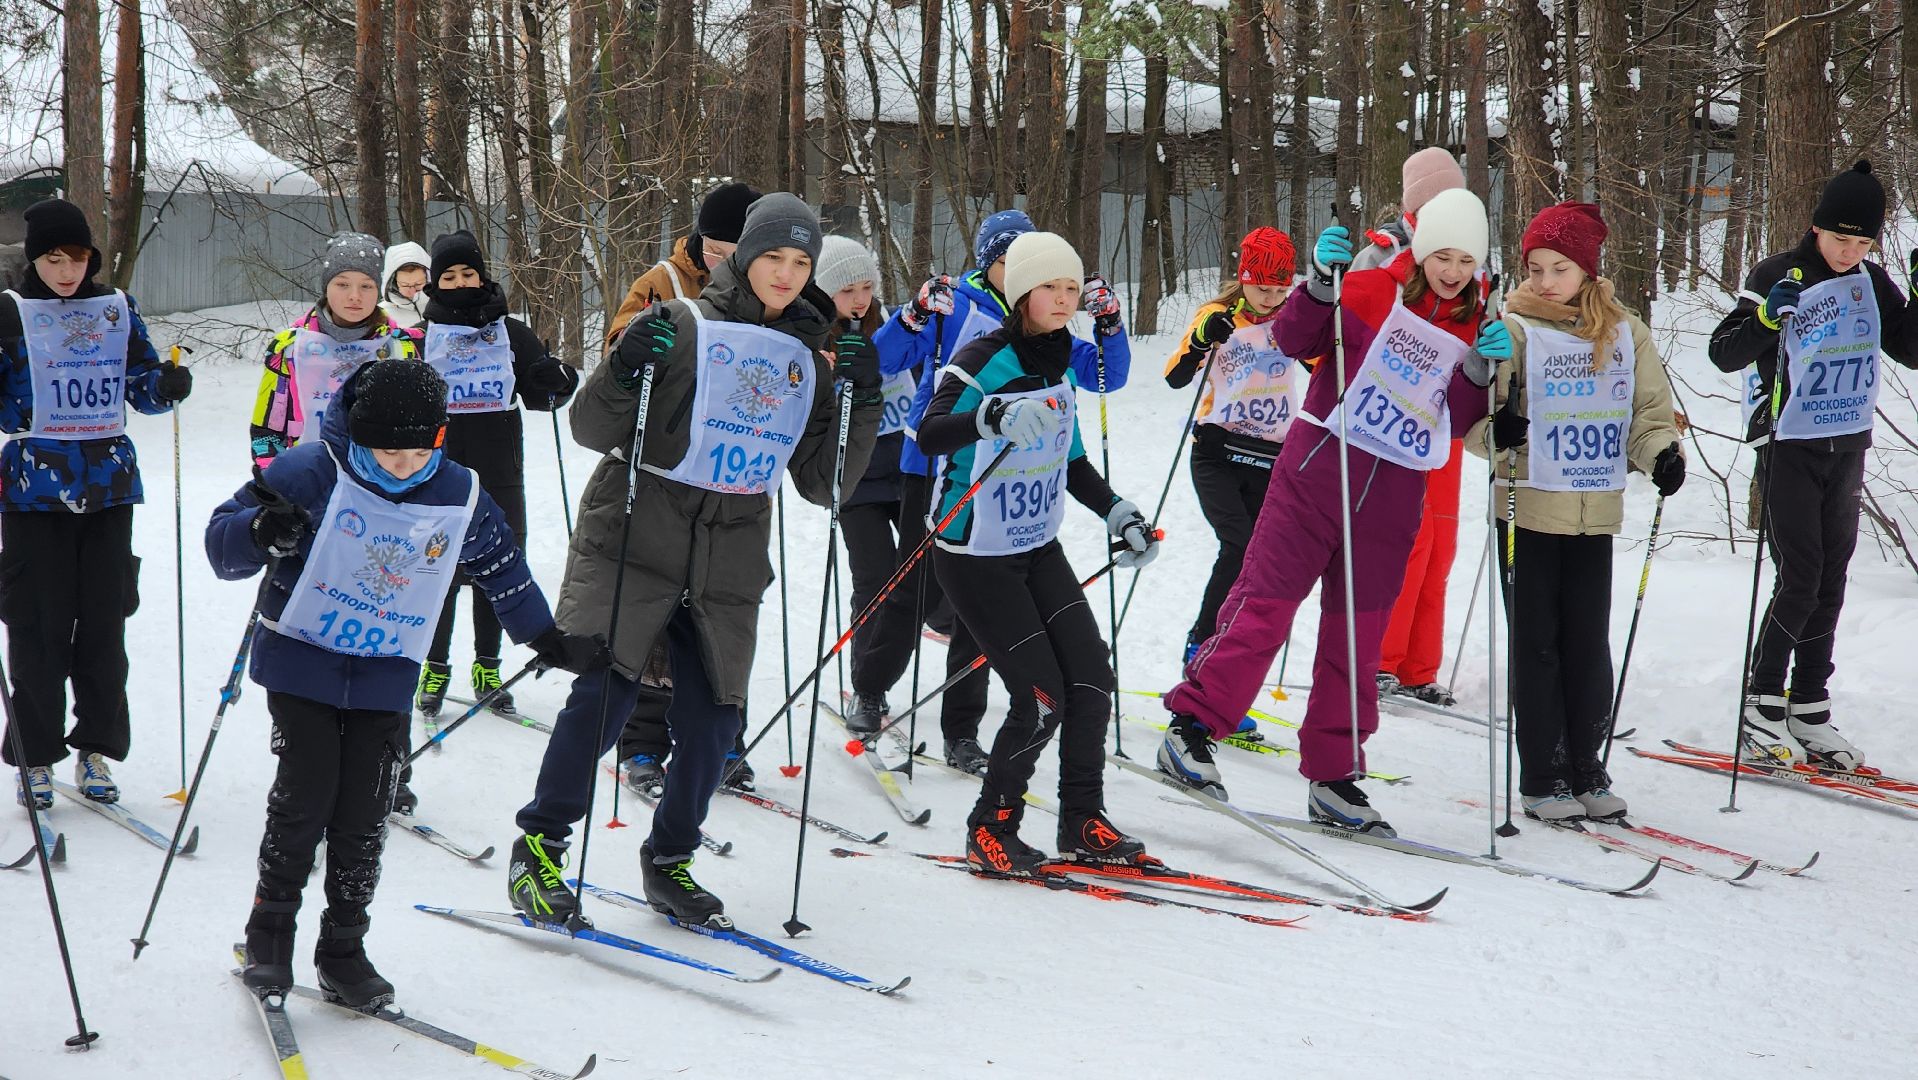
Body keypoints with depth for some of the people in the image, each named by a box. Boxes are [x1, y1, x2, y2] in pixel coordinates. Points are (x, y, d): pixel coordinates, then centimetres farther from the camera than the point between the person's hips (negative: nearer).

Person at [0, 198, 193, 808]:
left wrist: (168, 385, -9)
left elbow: (142, 386, 12)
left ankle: (96, 750, 16)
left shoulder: (117, 310, 8)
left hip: (108, 487, 3)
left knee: (104, 624, 5)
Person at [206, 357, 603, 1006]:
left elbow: (501, 567, 17)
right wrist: (261, 535, -33)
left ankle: (343, 950, 13)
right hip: (302, 662, -3)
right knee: (306, 793, -11)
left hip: (385, 680, 3)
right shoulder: (312, 473, -13)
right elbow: (223, 540, -10)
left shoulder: (459, 497, -2)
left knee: (365, 816, 0)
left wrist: (548, 639, 24)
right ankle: (269, 933, 8)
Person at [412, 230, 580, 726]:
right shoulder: (421, 338, 5)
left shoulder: (512, 333, 7)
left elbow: (539, 395, 9)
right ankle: (435, 668, 13)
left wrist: (557, 384, -11)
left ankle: (487, 667, 19)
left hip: (499, 473, 1)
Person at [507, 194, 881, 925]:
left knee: (712, 720, 2)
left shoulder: (808, 361, 13)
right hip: (635, 545, -4)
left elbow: (822, 483, 12)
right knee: (603, 692, -14)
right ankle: (539, 845, -1)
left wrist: (861, 406, 0)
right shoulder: (683, 327, -2)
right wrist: (626, 370, -22)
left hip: (729, 567, 5)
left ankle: (669, 862, 21)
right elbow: (592, 430, -3)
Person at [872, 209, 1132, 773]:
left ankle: (962, 736, 11)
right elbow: (883, 360, -11)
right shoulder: (952, 306, -4)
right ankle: (870, 691, 30)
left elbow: (1106, 376, 9)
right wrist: (916, 312, -27)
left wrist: (1108, 321, -7)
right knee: (918, 592, 3)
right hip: (933, 468, -3)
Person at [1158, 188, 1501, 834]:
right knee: (1265, 603, -8)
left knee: (1357, 639, 8)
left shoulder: (1475, 328, 8)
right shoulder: (1371, 292, -4)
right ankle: (1191, 729, 0)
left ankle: (1332, 778, 15)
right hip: (1321, 467, -4)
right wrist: (1320, 282, -24)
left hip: (1395, 496, 4)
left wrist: (1481, 371, -13)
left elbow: (1458, 422, 3)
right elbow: (1293, 340, -10)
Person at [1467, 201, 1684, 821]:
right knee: (1536, 643, 1)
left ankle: (1586, 768, 19)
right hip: (1528, 509, -3)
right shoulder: (1511, 330, -4)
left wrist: (1662, 453, -10)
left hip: (1595, 513, 3)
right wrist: (1498, 432, -28)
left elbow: (1650, 410, 9)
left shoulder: (1626, 334, 7)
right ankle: (1541, 777, 9)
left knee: (1589, 644, 7)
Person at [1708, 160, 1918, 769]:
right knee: (1800, 577, -11)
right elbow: (1725, 353, -14)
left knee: (1830, 582, 6)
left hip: (1847, 448, 5)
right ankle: (1761, 708, -3)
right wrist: (1766, 316, -33)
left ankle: (1809, 712, 11)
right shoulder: (1777, 277, -9)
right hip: (1788, 446, -5)